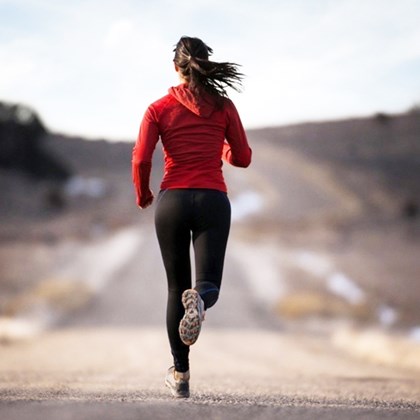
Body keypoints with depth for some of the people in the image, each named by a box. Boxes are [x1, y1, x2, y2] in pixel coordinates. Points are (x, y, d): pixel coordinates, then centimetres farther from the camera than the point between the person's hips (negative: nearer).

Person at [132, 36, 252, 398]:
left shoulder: (159, 109, 2)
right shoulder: (223, 107, 4)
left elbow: (141, 159, -6)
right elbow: (242, 158, 7)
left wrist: (142, 195, 11)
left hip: (172, 201, 1)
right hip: (213, 200, -1)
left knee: (176, 288, 12)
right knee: (208, 285, 0)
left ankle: (181, 373, 13)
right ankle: (198, 299, -40)